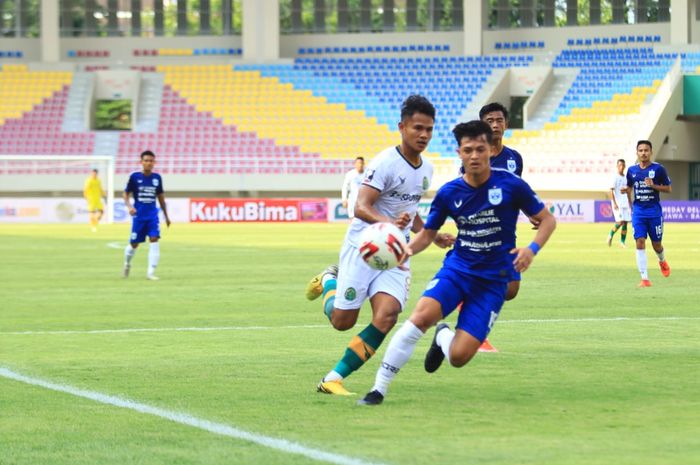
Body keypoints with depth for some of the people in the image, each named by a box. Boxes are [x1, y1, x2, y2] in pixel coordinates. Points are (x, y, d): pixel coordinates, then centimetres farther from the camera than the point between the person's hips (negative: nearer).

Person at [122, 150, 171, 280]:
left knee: (154, 239, -15)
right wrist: (129, 206, -18)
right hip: (139, 215, -2)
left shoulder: (157, 178, 4)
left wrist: (166, 216, 18)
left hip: (152, 214, 2)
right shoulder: (134, 177, -4)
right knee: (134, 243, 5)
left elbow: (161, 197, 15)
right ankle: (127, 263, 36)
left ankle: (151, 272, -13)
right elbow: (126, 194, 2)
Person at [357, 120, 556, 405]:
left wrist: (532, 248, -17)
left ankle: (443, 337, 28)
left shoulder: (511, 185, -9)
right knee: (422, 315, -29)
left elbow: (547, 220, 2)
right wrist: (407, 250, -11)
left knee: (459, 357, -12)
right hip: (457, 267, 2)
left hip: (493, 279, -2)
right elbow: (428, 233, 11)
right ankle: (379, 389, -20)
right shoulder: (448, 193, -1)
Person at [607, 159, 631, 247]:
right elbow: (611, 191, -10)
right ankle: (611, 235, 6)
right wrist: (614, 203, -17)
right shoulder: (615, 177, -5)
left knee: (625, 223, 0)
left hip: (625, 203, 6)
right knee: (620, 221, -16)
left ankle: (622, 242, 4)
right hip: (617, 203, -6)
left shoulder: (626, 178, 12)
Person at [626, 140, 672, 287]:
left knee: (656, 245, 7)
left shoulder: (659, 169, -5)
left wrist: (653, 185, -16)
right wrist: (630, 205, 12)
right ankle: (645, 278, -11)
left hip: (654, 212, -2)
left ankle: (662, 261, 44)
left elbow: (668, 189, 0)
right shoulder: (632, 170, 5)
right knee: (640, 243, -12)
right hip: (638, 212, 2)